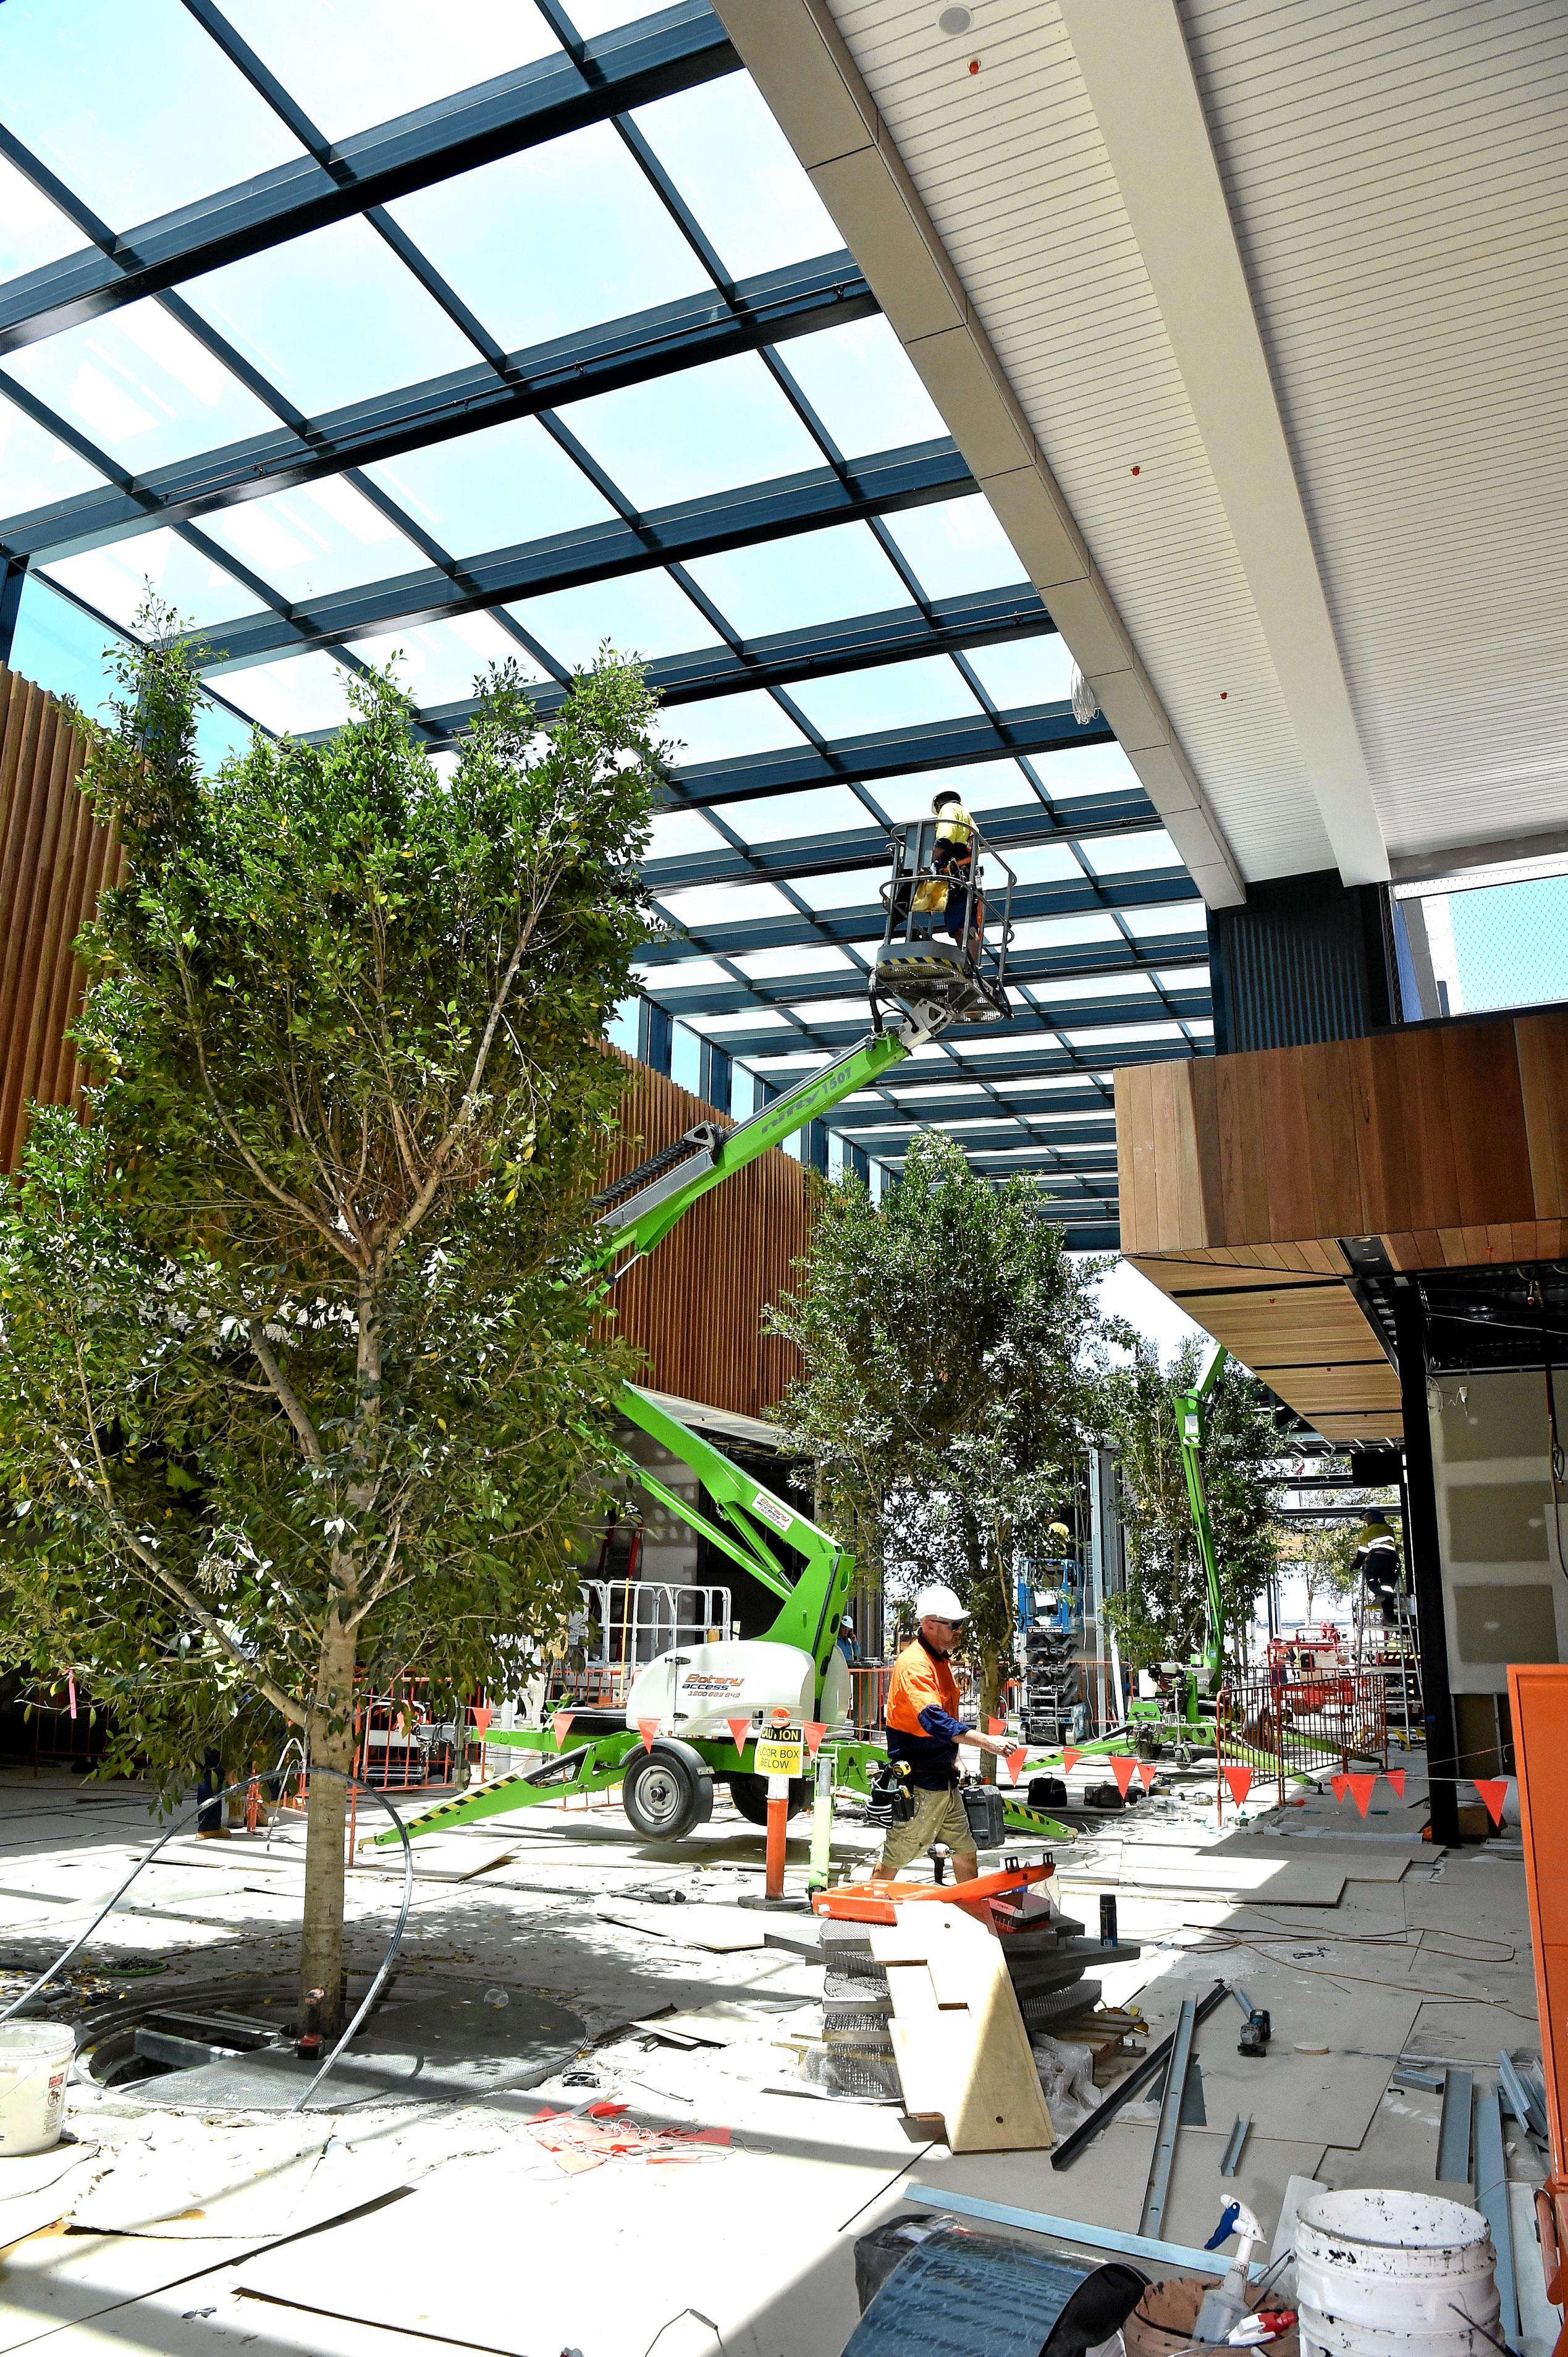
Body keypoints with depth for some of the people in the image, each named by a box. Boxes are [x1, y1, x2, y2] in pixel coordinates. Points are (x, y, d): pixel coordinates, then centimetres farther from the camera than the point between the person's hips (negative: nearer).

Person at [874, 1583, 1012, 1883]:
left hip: (944, 1779, 9)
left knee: (965, 1848, 14)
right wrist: (985, 1742, -39)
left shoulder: (941, 1661, 11)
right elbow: (933, 1720, -34)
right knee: (897, 1854, 2)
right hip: (917, 1782, -9)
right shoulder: (913, 1663, -21)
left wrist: (953, 1758, 17)